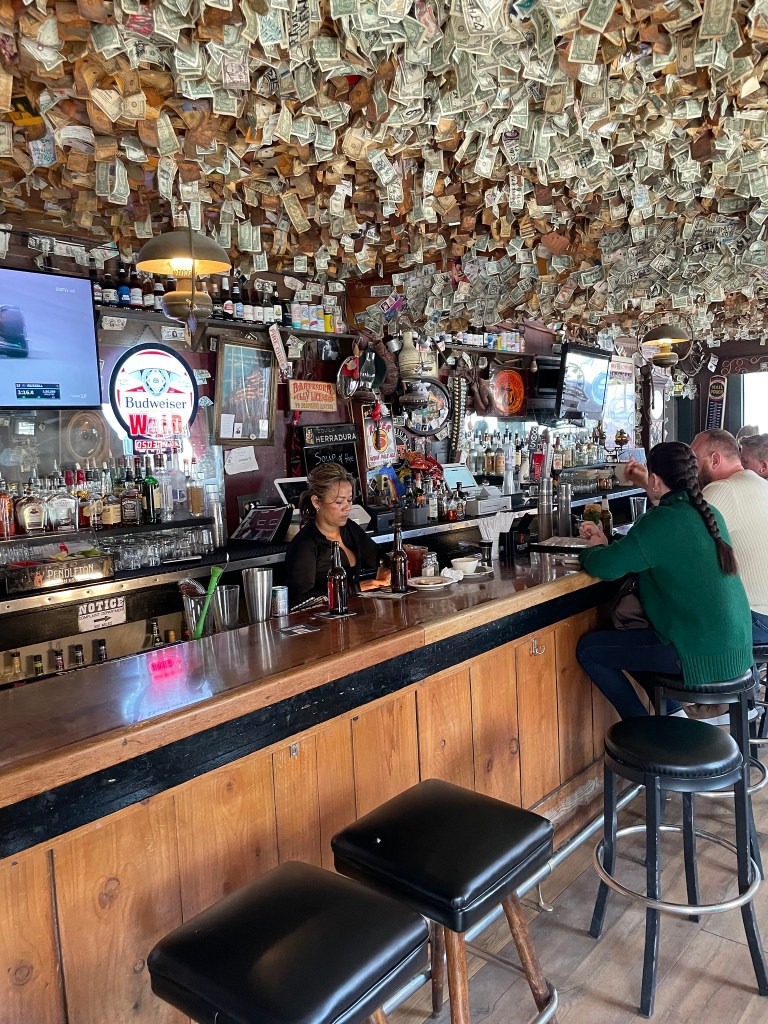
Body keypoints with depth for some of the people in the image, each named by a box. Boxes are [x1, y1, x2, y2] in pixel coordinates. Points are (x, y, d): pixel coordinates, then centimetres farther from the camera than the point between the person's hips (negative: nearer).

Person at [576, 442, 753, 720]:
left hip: (702, 656, -9)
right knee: (626, 634, 28)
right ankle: (673, 714, 24)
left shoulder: (660, 521, -19)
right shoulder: (709, 514, 7)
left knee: (588, 649, 1)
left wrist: (593, 549, 4)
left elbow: (605, 567, -19)